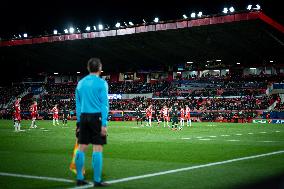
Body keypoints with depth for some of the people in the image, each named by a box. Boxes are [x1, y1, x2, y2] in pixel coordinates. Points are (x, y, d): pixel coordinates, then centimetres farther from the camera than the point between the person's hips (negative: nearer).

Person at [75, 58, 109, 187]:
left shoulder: (81, 83, 12)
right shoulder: (101, 83, -4)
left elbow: (78, 105, 13)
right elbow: (104, 105, -9)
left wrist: (79, 122, 17)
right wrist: (104, 124, -10)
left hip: (83, 117, 5)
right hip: (96, 117, -5)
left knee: (81, 148, 8)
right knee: (97, 148, -3)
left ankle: (79, 178, 12)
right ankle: (97, 180, -2)